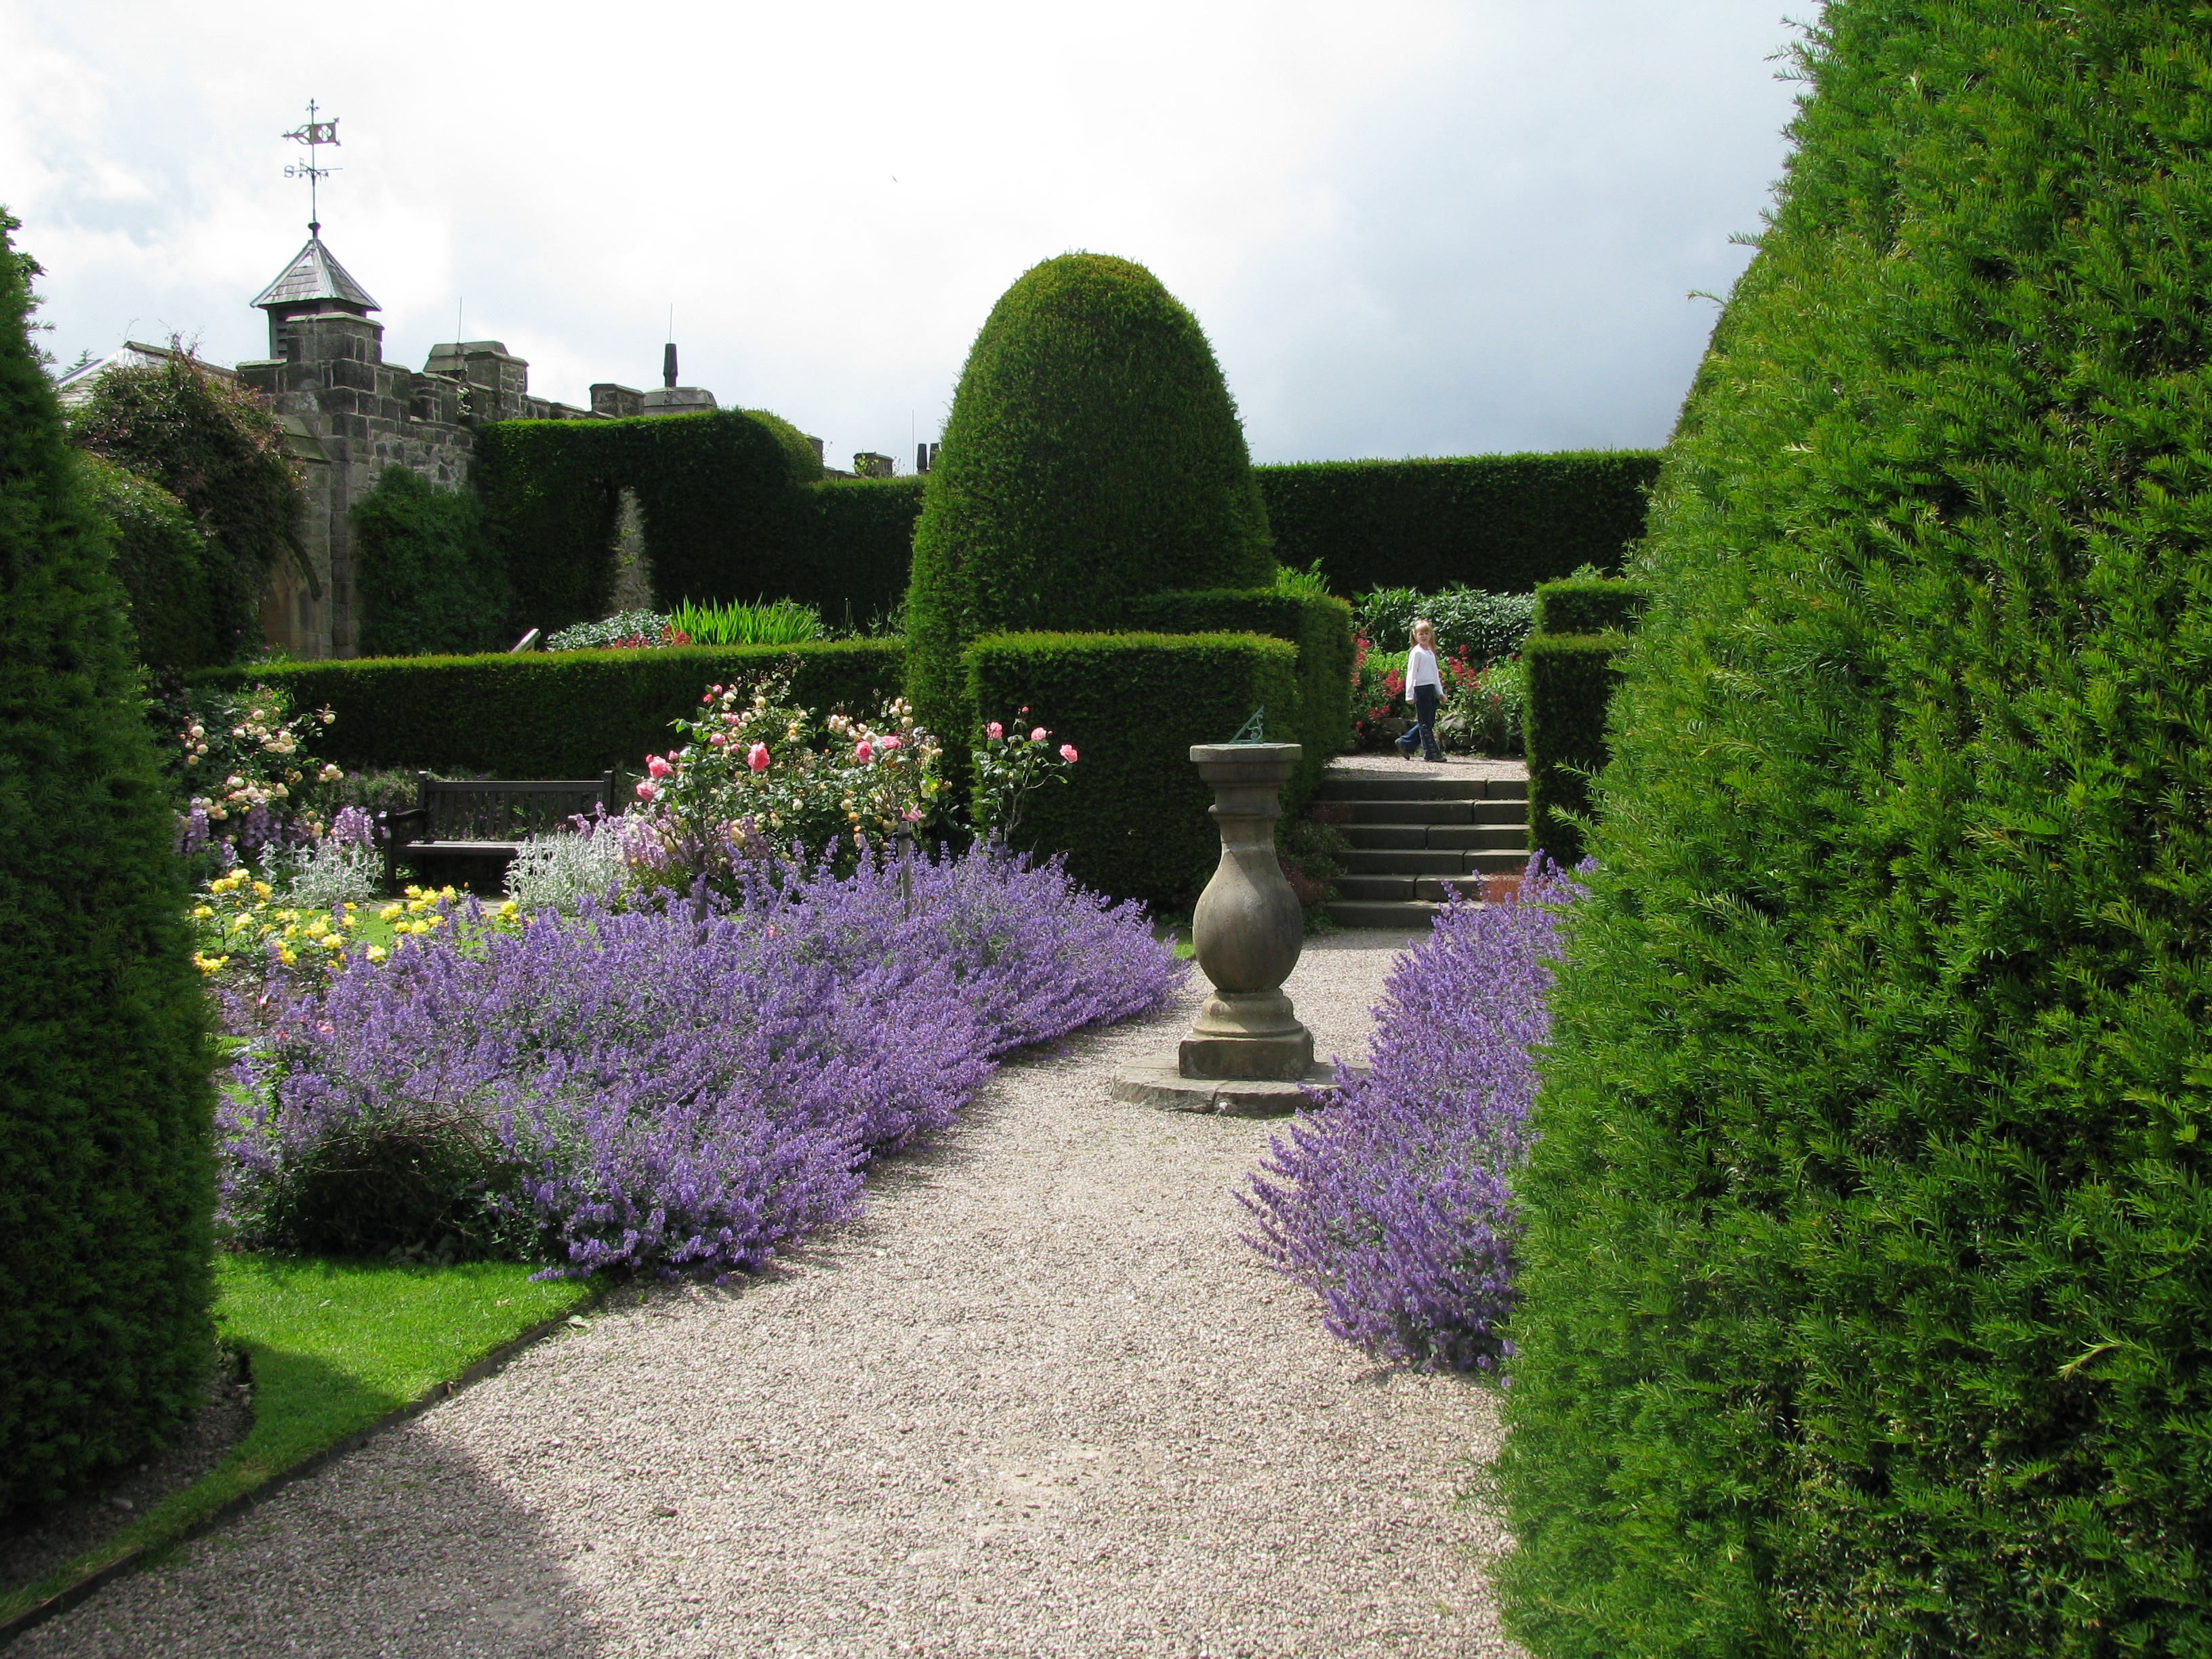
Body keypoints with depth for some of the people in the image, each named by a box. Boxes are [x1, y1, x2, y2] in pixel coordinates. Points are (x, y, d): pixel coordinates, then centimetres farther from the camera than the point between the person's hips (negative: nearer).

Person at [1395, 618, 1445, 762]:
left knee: (1429, 722, 10)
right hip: (1421, 689, -9)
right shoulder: (1416, 653, -6)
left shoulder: (1431, 653, 18)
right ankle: (1432, 753, -2)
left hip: (1431, 689, 9)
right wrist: (1409, 695, -14)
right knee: (1425, 723, -5)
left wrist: (1440, 692, 23)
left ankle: (1405, 743, 21)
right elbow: (1411, 674, -9)